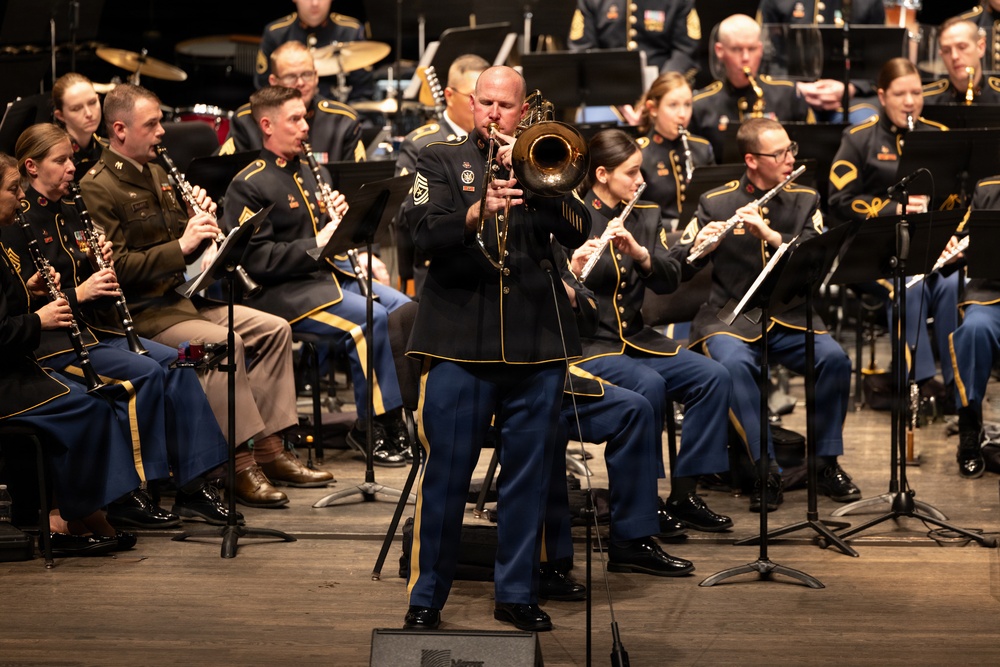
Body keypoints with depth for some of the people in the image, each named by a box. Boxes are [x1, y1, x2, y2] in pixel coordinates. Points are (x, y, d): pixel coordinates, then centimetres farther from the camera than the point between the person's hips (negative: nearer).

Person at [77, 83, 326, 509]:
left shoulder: (156, 174, 16)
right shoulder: (97, 188, -12)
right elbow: (116, 268, -21)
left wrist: (200, 221, -1)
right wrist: (180, 245, -23)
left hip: (179, 296, 9)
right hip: (139, 311, -9)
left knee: (274, 329, 0)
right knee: (224, 342, -30)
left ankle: (270, 447, -1)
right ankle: (240, 463, -25)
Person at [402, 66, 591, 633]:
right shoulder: (442, 161, 9)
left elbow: (578, 232, -1)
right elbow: (425, 233, -7)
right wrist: (477, 211, -24)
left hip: (537, 346, 2)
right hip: (461, 343, -2)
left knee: (529, 474, 6)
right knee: (446, 474, -1)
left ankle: (518, 592, 17)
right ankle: (427, 597, 8)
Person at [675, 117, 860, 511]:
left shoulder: (805, 201, 9)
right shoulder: (716, 204, 2)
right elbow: (677, 268, 0)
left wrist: (770, 235, -21)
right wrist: (700, 246, -22)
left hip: (789, 318, 2)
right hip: (732, 318, -2)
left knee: (835, 358, -25)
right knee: (734, 364, -35)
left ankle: (828, 464, -8)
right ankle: (766, 470, -27)